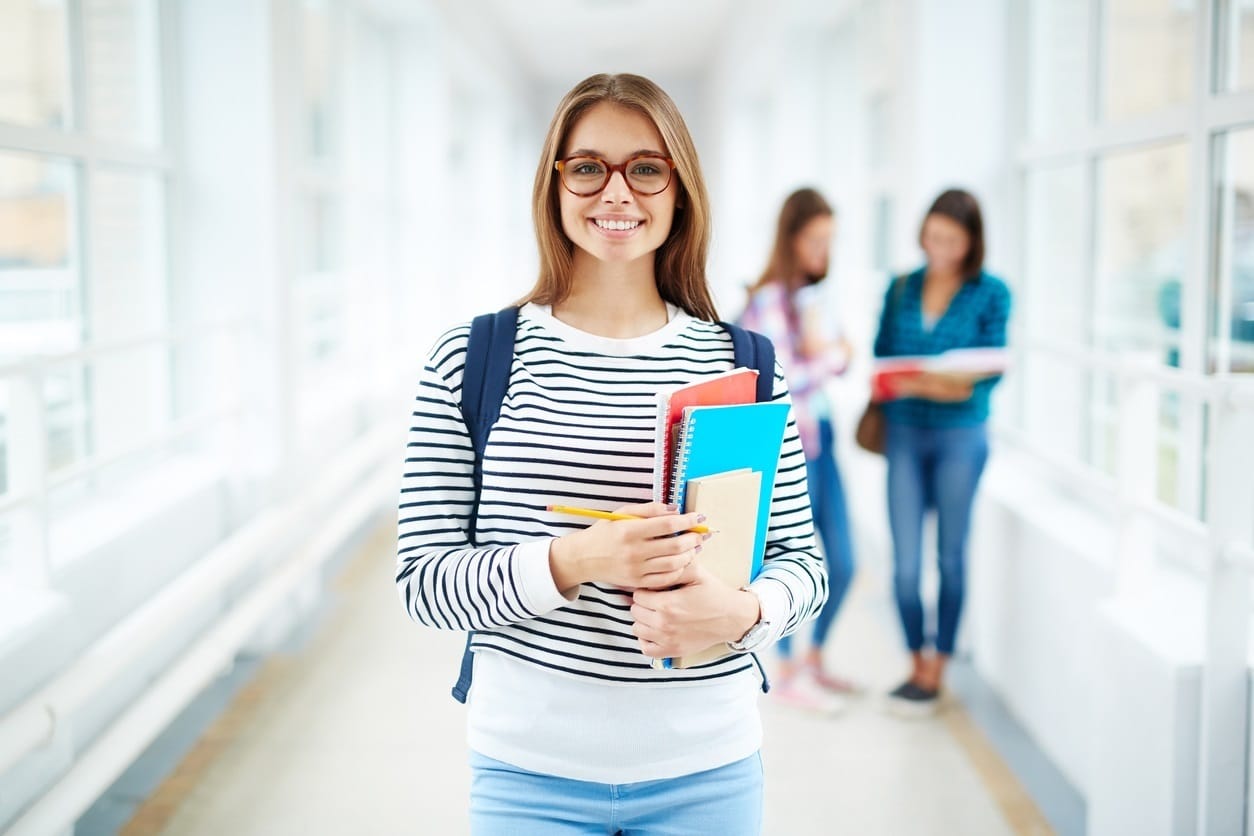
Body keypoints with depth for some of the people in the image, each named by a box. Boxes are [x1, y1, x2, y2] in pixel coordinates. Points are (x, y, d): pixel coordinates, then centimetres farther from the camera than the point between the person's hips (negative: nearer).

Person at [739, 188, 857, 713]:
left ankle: (814, 660, 31)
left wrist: (827, 352, -7)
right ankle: (787, 673, 19)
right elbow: (781, 382, -20)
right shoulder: (770, 299, -14)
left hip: (819, 436, 8)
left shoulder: (811, 294, 11)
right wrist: (835, 357, -8)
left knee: (842, 564, 12)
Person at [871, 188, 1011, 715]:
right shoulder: (901, 289, 6)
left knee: (950, 554, 6)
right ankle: (917, 663, 18)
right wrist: (894, 385, -15)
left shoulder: (990, 294, -3)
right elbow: (881, 356, 7)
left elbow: (991, 370, -7)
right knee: (905, 559, 2)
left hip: (960, 434, -2)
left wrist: (948, 386, -26)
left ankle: (936, 670, 17)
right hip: (904, 432, 2)